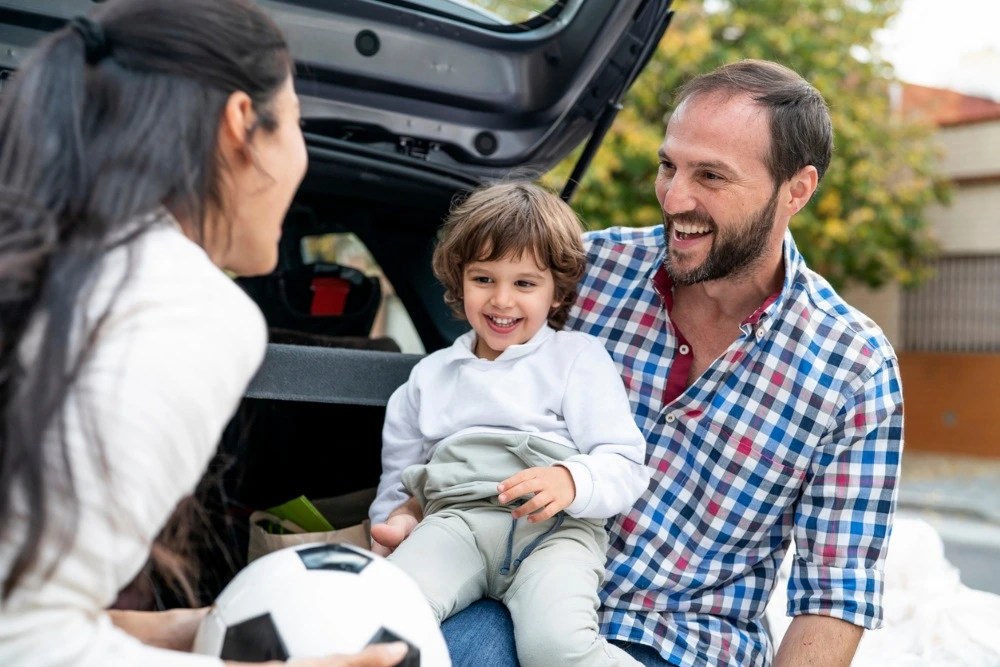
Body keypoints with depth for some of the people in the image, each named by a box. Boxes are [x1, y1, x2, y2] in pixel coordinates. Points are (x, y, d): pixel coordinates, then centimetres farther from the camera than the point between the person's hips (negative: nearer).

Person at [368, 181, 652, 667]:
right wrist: (389, 522, 11)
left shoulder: (580, 357, 16)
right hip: (457, 517, 2)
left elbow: (626, 467, 4)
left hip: (556, 526, -2)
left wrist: (572, 482, -18)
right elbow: (397, 476, 33)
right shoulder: (429, 376, 28)